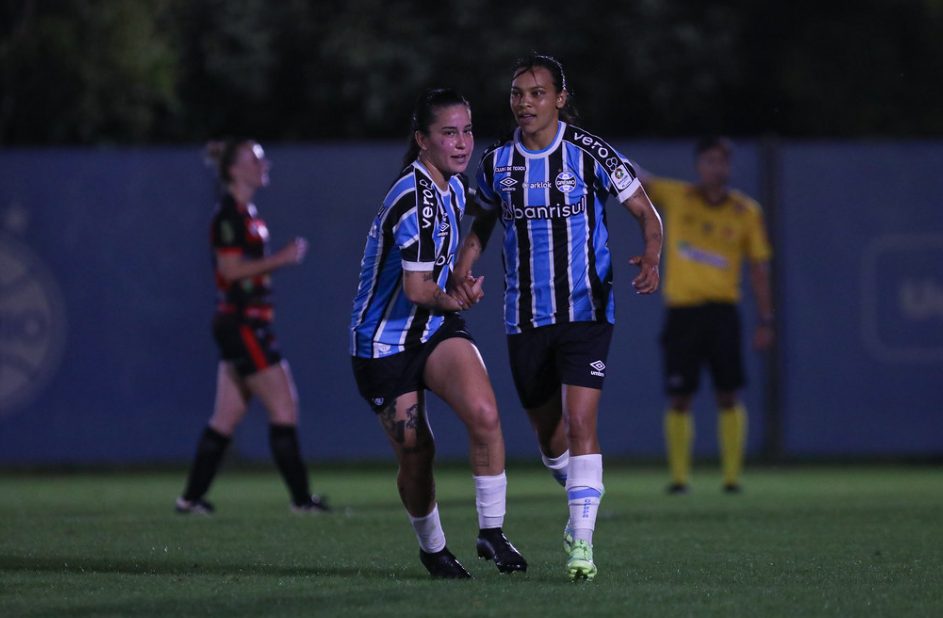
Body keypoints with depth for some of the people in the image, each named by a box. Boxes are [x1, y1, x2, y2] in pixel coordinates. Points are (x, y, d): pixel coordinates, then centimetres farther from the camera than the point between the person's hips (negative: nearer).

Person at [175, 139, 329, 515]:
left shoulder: (246, 213, 17)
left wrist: (284, 258, 13)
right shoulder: (228, 214, -13)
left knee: (226, 418, 10)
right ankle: (301, 498, -4)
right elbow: (230, 268, -20)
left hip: (249, 325, 10)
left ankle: (191, 498, 12)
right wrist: (281, 259, -17)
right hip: (241, 324, -10)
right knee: (284, 408, -8)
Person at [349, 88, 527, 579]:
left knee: (484, 414, -20)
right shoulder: (416, 199, -24)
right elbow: (416, 289, -27)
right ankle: (431, 547, 27)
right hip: (385, 343, -6)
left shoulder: (453, 187, 6)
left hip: (437, 329, 6)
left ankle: (492, 533, -11)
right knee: (416, 455, 0)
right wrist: (455, 299, -18)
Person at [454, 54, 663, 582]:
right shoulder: (497, 163, 4)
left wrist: (651, 257, -20)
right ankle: (581, 501, 40)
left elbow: (646, 212, 0)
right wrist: (463, 270, 0)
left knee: (580, 424, -18)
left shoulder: (590, 153, -7)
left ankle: (582, 540, -17)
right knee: (548, 434, 12)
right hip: (524, 319, 4)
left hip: (586, 314, -4)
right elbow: (482, 224, 20)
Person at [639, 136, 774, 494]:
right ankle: (679, 476, 8)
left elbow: (759, 268, 7)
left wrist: (765, 320, 3)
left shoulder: (746, 212, 4)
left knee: (727, 397, -3)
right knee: (678, 399, -1)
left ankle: (732, 476, 4)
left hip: (722, 311, 0)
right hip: (680, 309, 0)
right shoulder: (674, 196, 4)